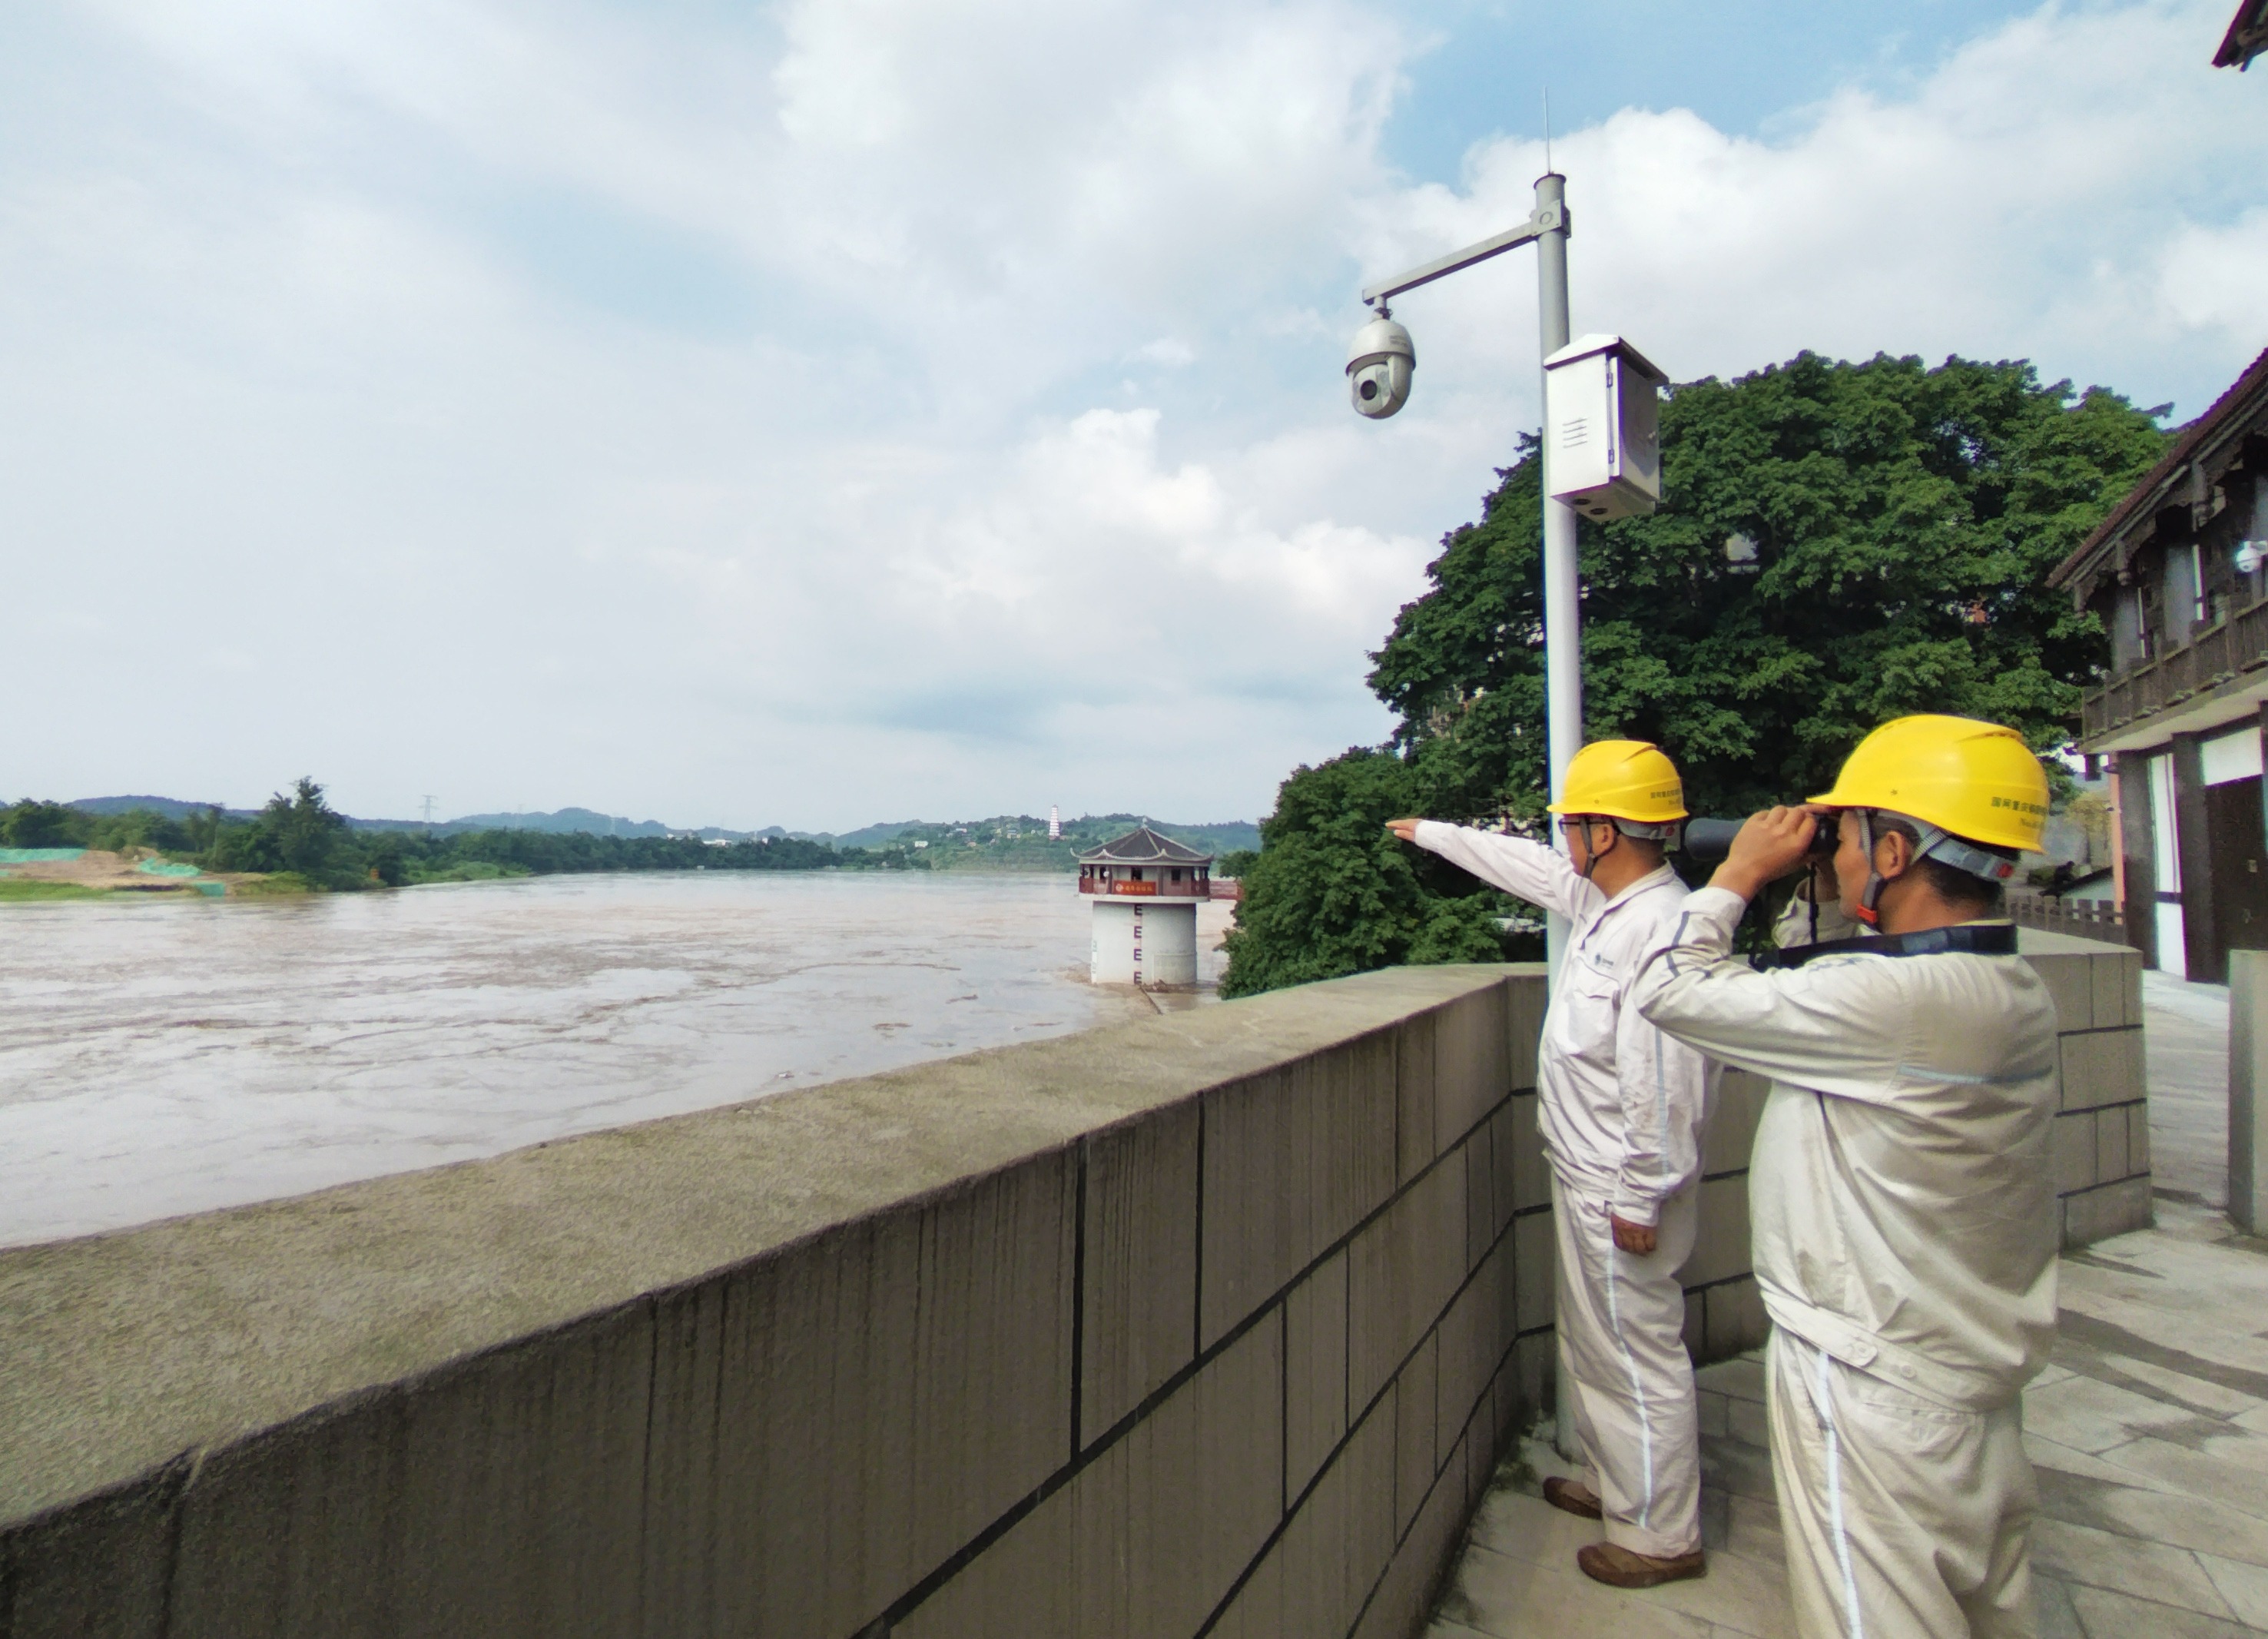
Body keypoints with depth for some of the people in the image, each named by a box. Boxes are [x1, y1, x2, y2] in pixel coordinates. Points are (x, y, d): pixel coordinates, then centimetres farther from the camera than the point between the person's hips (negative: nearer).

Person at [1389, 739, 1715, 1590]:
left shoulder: (1659, 924, -25)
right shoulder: (1602, 899, 5)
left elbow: (1664, 1083, -26)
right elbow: (1523, 863, 21)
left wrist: (1640, 1197, -21)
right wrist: (1429, 833, 31)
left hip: (1619, 1190, -10)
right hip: (1585, 1176, 10)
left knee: (1637, 1355, 6)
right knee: (1594, 1343, 23)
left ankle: (1660, 1535, 25)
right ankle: (1614, 1485, 42)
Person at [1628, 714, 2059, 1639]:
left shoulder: (1898, 1000, -30)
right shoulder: (2011, 990, 1)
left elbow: (1667, 991, -24)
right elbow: (1808, 997, 15)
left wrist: (1742, 870, -12)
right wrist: (1821, 898, 5)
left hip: (1877, 1392, -9)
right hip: (1977, 1377, 9)